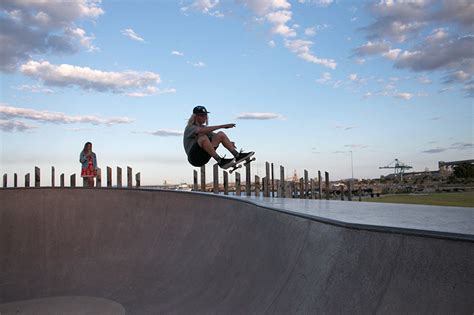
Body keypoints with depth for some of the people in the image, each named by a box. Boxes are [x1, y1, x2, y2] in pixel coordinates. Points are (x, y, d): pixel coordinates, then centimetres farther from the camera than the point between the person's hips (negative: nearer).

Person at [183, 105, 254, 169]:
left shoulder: (204, 127, 18)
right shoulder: (190, 128, -7)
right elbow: (202, 131, -28)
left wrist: (229, 142, -8)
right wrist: (222, 126, -31)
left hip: (204, 158, 7)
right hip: (194, 158, -7)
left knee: (220, 134, -6)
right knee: (203, 137, -33)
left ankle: (237, 155, -13)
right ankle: (220, 161, -38)